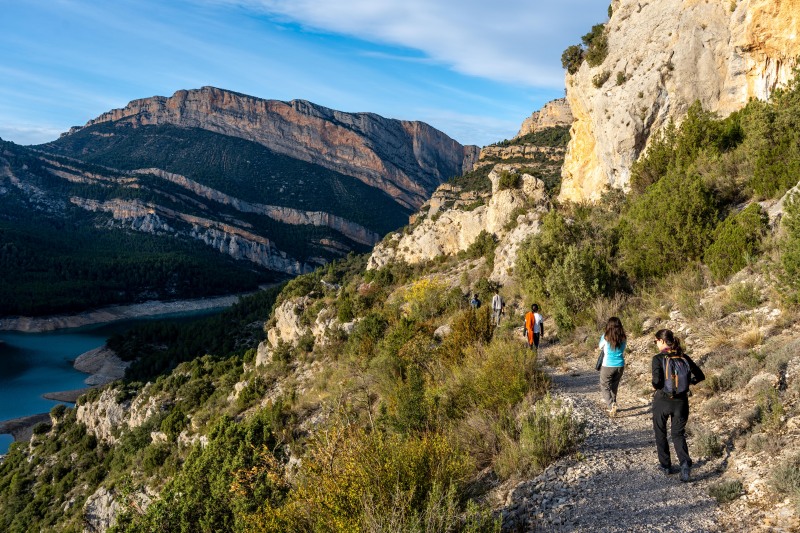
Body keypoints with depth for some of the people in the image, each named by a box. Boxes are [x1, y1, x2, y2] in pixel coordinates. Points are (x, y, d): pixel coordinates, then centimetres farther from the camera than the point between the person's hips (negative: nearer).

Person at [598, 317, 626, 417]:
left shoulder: (605, 337, -13)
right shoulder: (623, 338, -4)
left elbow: (600, 347, 5)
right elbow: (623, 350, 10)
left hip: (608, 366, -4)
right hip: (620, 366, 4)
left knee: (605, 387, 6)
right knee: (614, 387, 20)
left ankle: (611, 405, -16)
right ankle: (612, 405, 31)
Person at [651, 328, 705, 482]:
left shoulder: (658, 358, -15)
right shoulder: (684, 357, 0)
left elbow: (657, 381, -24)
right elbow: (700, 376, 3)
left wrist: (655, 386, -2)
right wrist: (686, 382, 15)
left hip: (662, 400, -3)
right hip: (681, 401, 3)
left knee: (660, 433, 18)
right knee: (678, 434, 14)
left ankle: (665, 465, 26)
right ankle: (685, 462, -10)